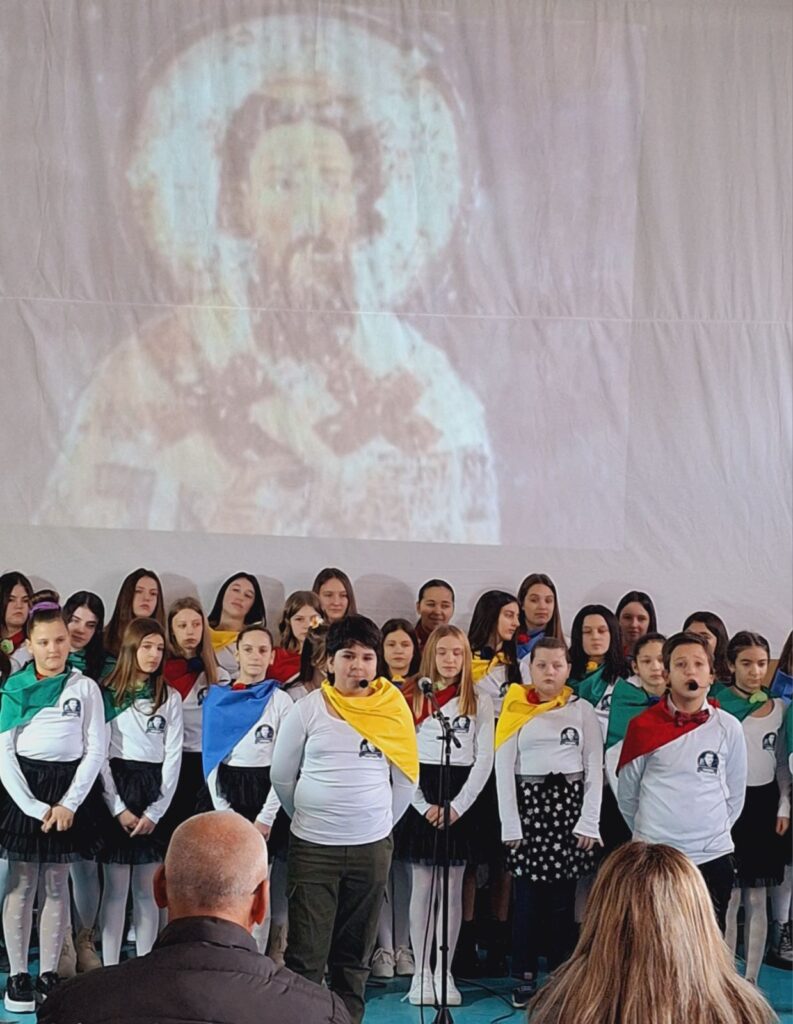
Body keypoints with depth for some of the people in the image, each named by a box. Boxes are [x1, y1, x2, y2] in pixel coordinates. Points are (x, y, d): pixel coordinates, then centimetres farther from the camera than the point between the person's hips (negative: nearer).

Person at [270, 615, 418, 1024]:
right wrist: (310, 818, 8)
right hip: (313, 847, -2)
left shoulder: (394, 709, 1)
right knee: (306, 954, -2)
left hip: (372, 848, 2)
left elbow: (406, 777, 9)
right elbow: (281, 775, 4)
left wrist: (381, 822, 7)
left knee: (355, 953, 12)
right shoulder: (308, 709, -4)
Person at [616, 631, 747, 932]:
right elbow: (627, 794, 6)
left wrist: (714, 832, 8)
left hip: (713, 857, 1)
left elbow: (735, 794, 10)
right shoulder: (643, 726, -3)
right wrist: (648, 833, 9)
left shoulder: (728, 727, 0)